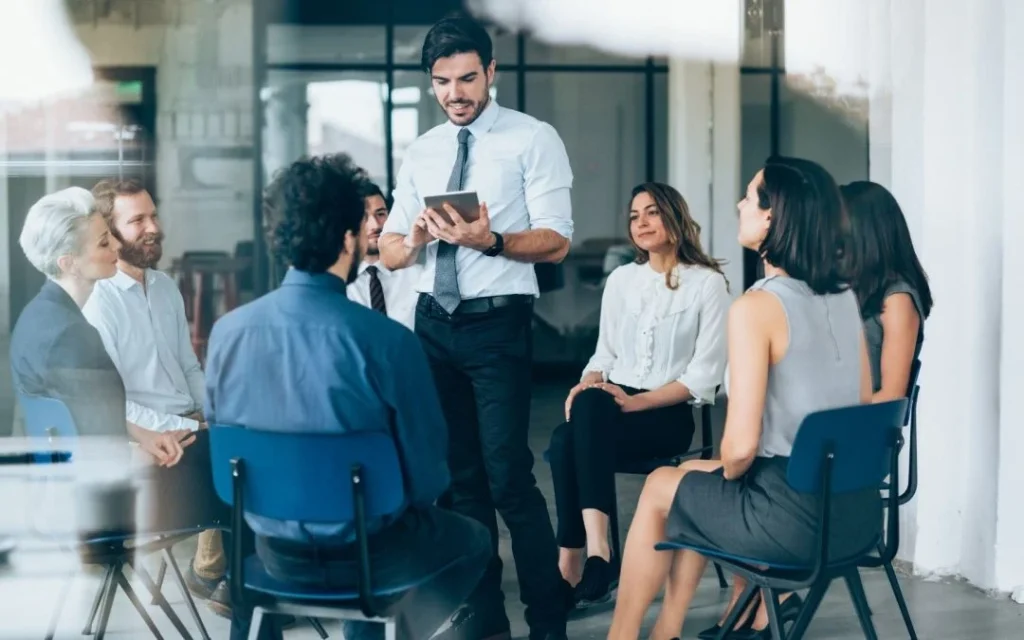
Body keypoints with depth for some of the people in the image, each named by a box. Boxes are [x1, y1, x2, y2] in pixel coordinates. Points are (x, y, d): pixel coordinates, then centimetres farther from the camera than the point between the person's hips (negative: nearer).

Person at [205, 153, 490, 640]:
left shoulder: (227, 332, -11)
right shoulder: (388, 341, -24)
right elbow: (427, 474, -13)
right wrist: (414, 496, 10)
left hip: (273, 552, 4)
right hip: (366, 554, -4)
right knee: (472, 540, 27)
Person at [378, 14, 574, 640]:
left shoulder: (534, 139, -3)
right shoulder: (421, 152, 13)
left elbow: (556, 241, -11)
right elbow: (389, 252, 9)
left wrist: (491, 241, -28)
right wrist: (414, 238, -13)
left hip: (498, 325, -5)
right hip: (434, 321, 6)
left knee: (508, 476, -9)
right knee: (459, 473, 11)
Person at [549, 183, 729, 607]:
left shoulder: (708, 283, -1)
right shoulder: (620, 279, 16)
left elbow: (705, 373, -7)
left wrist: (637, 401, -18)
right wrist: (587, 384, -7)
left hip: (670, 413, -5)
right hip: (612, 405, 5)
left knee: (580, 425, -35)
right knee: (565, 439, -31)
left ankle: (571, 562, -35)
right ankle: (595, 552, -32)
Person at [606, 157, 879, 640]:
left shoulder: (755, 307, -18)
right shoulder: (845, 295, 5)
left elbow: (742, 446, -21)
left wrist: (728, 472, 3)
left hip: (798, 518, -7)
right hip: (857, 507, 7)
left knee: (660, 488, 20)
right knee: (692, 475, 28)